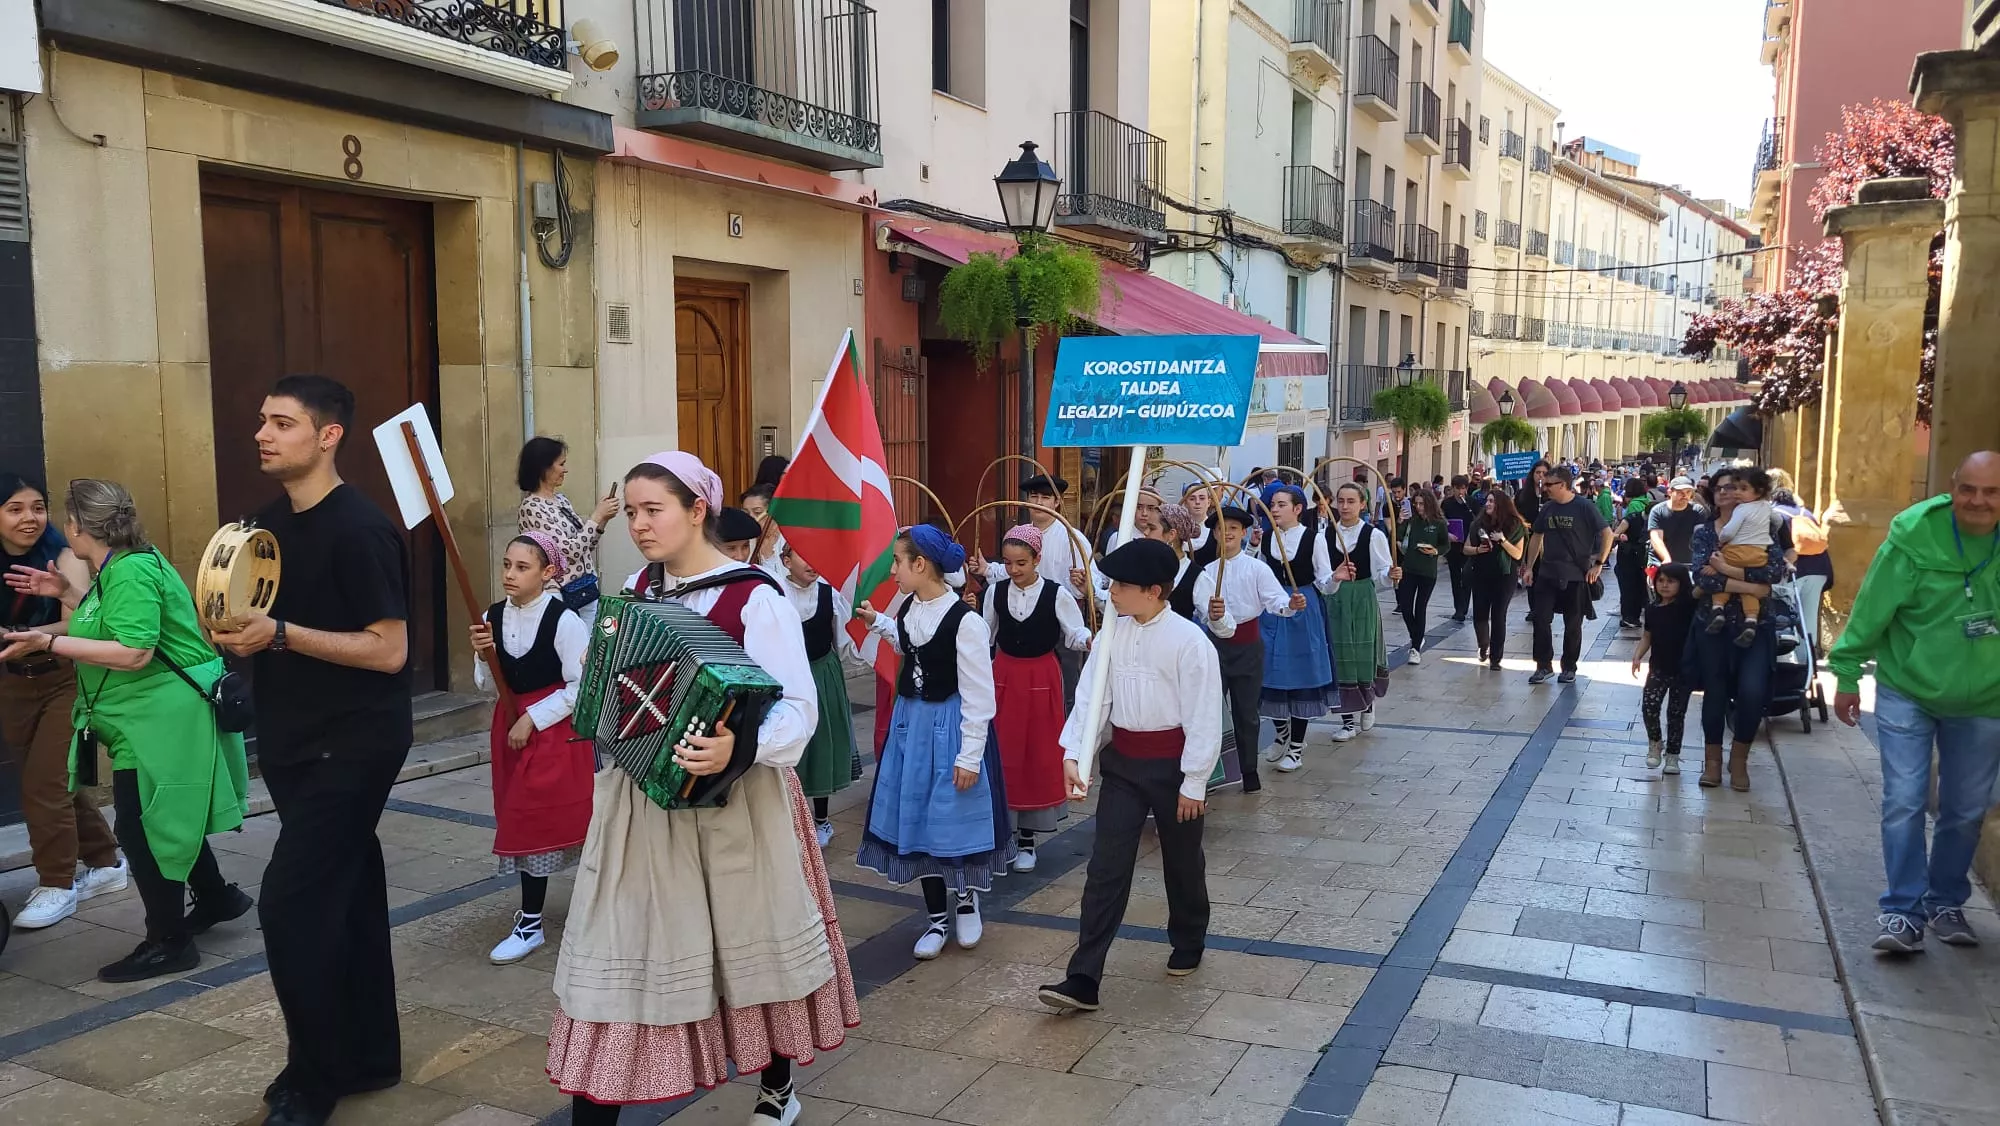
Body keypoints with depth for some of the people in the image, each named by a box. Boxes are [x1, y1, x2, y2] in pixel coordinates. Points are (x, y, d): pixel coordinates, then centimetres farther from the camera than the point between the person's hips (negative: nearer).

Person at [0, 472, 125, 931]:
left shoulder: (63, 556, -14)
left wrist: (65, 591, -44)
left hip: (64, 682, -5)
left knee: (44, 783, -5)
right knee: (58, 782, 14)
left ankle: (57, 885, 9)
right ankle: (106, 863, 30)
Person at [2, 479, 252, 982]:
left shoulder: (131, 570, -20)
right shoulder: (116, 567, 12)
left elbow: (134, 653, -28)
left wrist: (49, 643, -24)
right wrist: (68, 596, 20)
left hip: (165, 719, -11)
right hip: (150, 720, 11)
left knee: (142, 827, -3)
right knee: (165, 817, 21)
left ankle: (168, 943, 7)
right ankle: (217, 898, 35)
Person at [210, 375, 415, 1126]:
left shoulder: (359, 529, -17)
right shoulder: (270, 521, 9)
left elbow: (388, 650, -20)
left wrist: (280, 634, -24)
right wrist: (238, 633, -1)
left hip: (353, 744, -8)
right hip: (296, 740, 8)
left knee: (290, 903, -9)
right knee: (347, 895, 15)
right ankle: (369, 1056, 27)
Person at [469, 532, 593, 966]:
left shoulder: (565, 621, -15)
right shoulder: (492, 617, 2)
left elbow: (580, 686, -14)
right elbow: (485, 685, 9)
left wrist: (532, 718, -15)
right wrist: (483, 656, -11)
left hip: (555, 727, -6)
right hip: (509, 724, 6)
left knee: (535, 820, -2)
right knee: (520, 818, 11)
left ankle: (530, 923, 11)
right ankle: (530, 917, 25)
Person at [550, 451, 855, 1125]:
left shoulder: (754, 596, -16)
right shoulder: (638, 587, 5)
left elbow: (797, 708, -22)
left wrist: (738, 746, -38)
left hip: (730, 801, -5)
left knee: (750, 941, 12)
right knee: (620, 948, 4)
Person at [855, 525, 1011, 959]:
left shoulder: (965, 622, -22)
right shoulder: (909, 609, -1)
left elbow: (978, 696, -19)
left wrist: (970, 756, -17)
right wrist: (878, 622, 22)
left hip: (950, 727, -7)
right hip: (910, 723, 7)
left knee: (953, 818, 6)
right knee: (915, 819, 11)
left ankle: (966, 899, 35)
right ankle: (938, 917, 25)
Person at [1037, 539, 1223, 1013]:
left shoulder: (1188, 640, -16)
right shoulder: (1112, 634, -1)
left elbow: (1204, 716, -14)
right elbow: (1090, 698, -2)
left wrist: (1194, 782, -12)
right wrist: (1073, 755, -13)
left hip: (1173, 762, -4)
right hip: (1122, 760, 4)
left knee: (1182, 860, 16)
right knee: (1106, 867, 0)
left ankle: (1188, 945, 42)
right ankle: (1083, 979, 1)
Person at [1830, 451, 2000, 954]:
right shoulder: (1915, 532, -18)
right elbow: (1872, 606, -10)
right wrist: (1847, 674, -6)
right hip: (1907, 691, -2)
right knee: (1904, 802, -4)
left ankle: (1945, 903, 31)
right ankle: (1903, 912, 5)